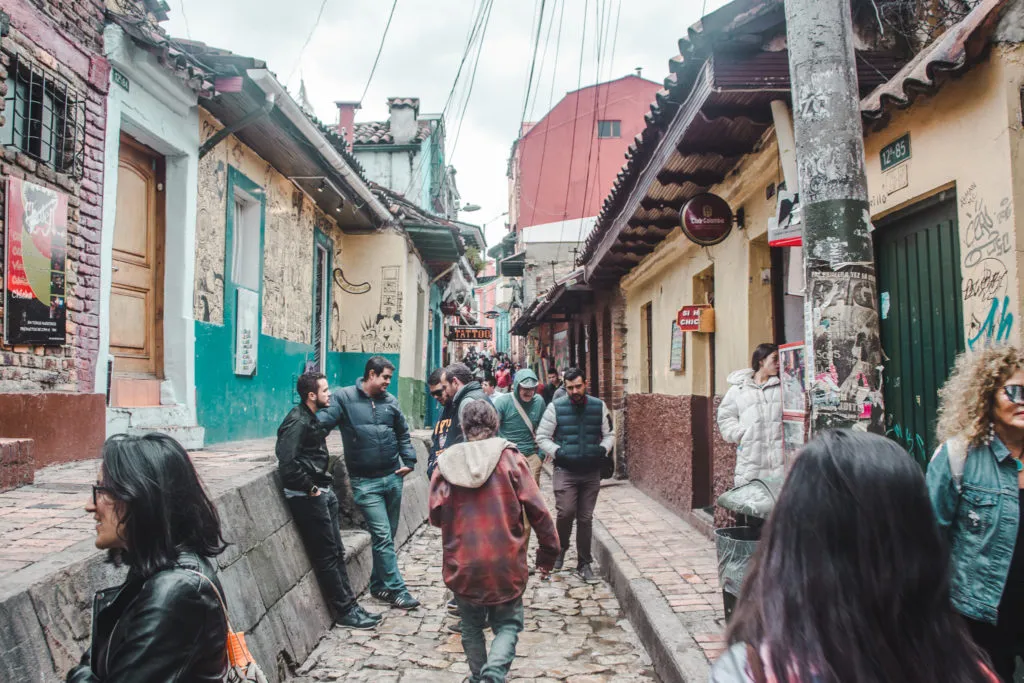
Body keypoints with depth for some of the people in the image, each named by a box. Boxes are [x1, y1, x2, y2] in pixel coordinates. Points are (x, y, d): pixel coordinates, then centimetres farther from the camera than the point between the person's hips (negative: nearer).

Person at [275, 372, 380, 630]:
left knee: (336, 552, 13)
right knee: (327, 556, -1)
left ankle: (350, 606, 20)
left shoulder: (310, 419, 14)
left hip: (322, 492, 10)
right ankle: (344, 612, 8)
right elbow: (286, 462, -26)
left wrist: (325, 484, 10)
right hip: (308, 497, -10)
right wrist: (310, 488, -19)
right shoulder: (297, 422, -17)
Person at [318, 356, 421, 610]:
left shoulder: (389, 401, 9)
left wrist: (408, 461, 8)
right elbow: (321, 424, -13)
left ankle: (379, 585, 28)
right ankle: (396, 589, 1)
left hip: (393, 477, 5)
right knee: (383, 536, -8)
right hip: (365, 482, -5)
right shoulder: (344, 397, -6)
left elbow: (403, 433, 17)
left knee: (387, 536, 13)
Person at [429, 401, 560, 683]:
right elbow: (537, 510, -6)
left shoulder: (446, 463, -1)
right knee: (507, 624, 12)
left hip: (462, 564, 2)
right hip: (506, 564, -1)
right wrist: (548, 552, 4)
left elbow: (436, 516, -3)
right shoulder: (509, 457, -4)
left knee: (471, 627, 22)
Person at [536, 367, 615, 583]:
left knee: (586, 518, 8)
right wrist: (557, 452, -12)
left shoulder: (599, 406, 3)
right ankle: (560, 548, 15)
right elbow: (542, 437, 1)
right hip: (565, 470, -2)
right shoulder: (556, 407, -4)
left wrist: (603, 449, -7)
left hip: (591, 471, 2)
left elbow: (609, 434, 11)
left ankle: (584, 564, 21)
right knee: (566, 512, -16)